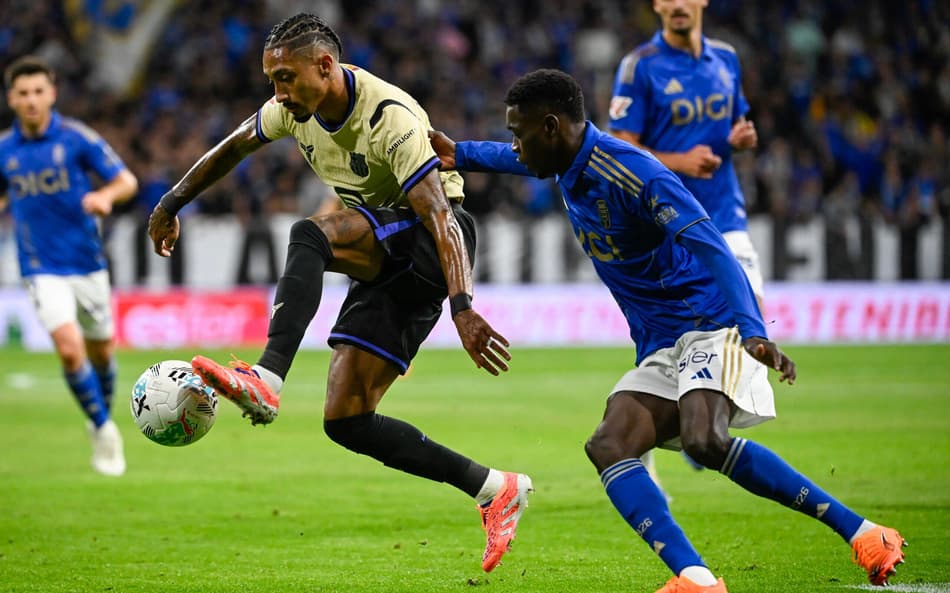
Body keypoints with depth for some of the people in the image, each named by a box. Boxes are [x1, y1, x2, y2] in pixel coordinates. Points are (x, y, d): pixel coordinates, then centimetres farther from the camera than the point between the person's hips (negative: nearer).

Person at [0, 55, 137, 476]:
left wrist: (105, 196, -26)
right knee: (69, 348, -18)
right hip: (43, 268, 0)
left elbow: (127, 181, -6)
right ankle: (103, 430, -2)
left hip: (87, 263, 0)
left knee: (101, 352, 12)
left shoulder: (77, 138, -7)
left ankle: (104, 418, 39)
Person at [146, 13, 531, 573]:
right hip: (386, 262, 9)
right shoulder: (296, 108, -1)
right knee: (346, 420, -4)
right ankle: (496, 489, 1)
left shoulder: (389, 117, -24)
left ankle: (266, 381, -45)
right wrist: (172, 204, 27)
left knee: (309, 235, -34)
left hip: (430, 243, -9)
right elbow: (233, 147, 20)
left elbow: (439, 215, -34)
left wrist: (463, 309, -45)